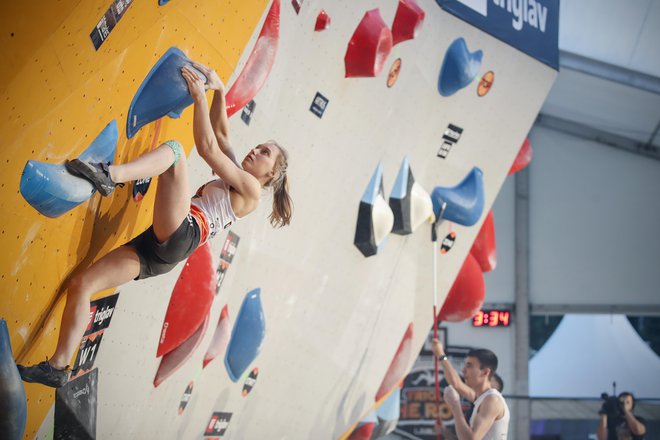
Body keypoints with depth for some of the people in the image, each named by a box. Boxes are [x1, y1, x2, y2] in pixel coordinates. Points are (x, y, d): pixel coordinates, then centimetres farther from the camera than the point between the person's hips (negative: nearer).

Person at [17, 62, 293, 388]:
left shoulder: (250, 188, 6)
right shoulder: (232, 179, 30)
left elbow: (208, 146, -2)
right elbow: (220, 133, 31)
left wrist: (200, 95, -2)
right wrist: (219, 90, 18)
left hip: (181, 236, -9)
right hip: (159, 250, 9)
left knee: (173, 149, -19)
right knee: (80, 285, -2)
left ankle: (109, 175, -46)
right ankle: (58, 367, -4)